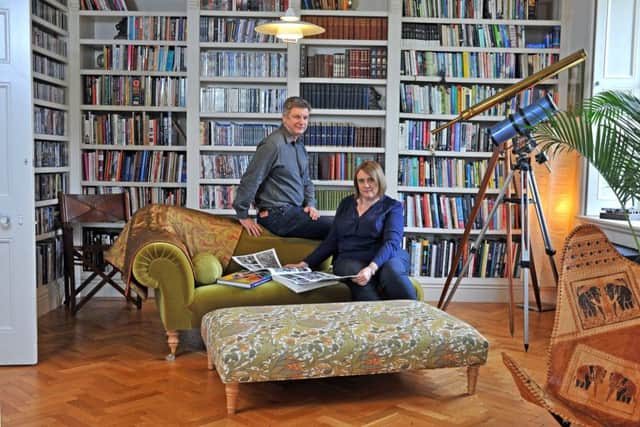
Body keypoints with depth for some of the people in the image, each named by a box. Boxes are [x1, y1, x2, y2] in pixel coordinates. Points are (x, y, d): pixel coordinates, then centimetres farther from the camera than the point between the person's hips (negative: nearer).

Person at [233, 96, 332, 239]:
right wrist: (243, 216, -11)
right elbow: (250, 180, -15)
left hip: (295, 211, 9)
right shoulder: (273, 144, -15)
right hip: (278, 215, -9)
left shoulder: (299, 145, 15)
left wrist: (310, 204, 8)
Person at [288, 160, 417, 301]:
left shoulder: (392, 206, 8)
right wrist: (306, 263, 10)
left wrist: (372, 268, -27)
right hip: (350, 259, 2)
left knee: (392, 271, -39)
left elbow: (391, 242, -8)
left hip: (386, 258, -1)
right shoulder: (346, 203, 20)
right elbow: (331, 241, 21)